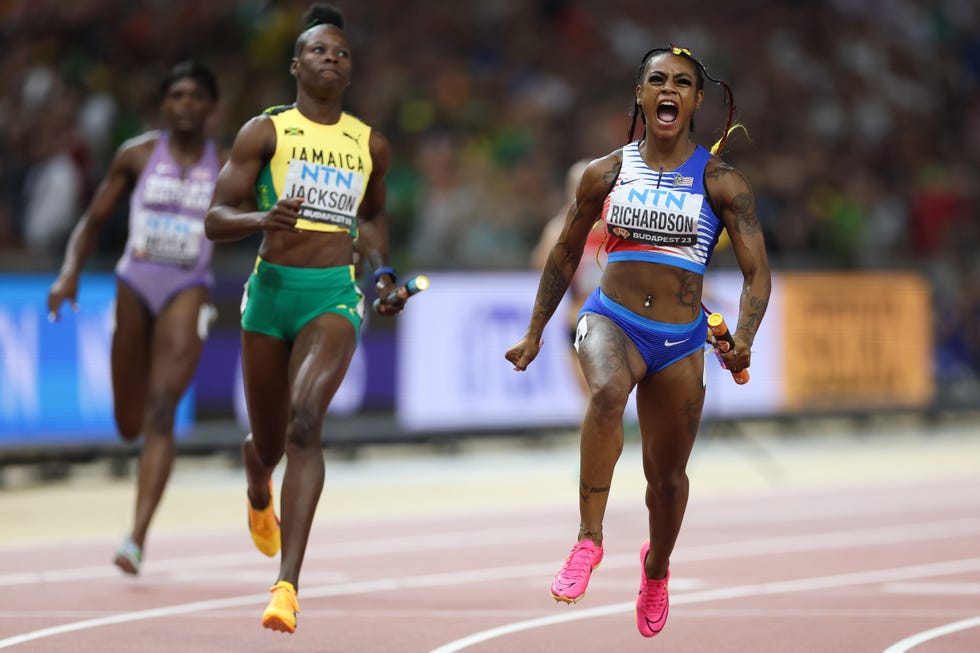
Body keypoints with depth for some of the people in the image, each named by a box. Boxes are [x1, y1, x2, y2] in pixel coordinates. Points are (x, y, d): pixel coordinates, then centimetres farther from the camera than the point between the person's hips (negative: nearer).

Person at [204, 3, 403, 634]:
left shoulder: (371, 145, 10)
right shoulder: (265, 132, 1)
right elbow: (216, 218, -3)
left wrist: (383, 272, 12)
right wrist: (262, 219, -23)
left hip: (334, 298, 0)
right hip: (271, 291, 0)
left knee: (304, 423, -23)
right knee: (268, 440, 12)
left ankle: (288, 586, -29)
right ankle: (259, 499, 54)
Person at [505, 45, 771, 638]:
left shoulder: (721, 182, -2)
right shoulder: (608, 173, 3)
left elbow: (757, 272, -5)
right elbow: (567, 254, 16)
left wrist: (743, 341, -22)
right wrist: (534, 335, 16)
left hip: (680, 342, 1)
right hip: (611, 319, -1)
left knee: (668, 475, 10)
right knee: (608, 391, -36)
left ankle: (657, 566, 43)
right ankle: (590, 538, -32)